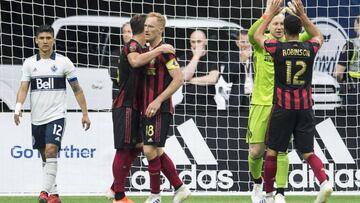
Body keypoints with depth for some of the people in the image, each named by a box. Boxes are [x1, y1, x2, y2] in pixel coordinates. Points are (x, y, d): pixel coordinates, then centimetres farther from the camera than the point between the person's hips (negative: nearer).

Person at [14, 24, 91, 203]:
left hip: (56, 116, -4)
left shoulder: (63, 62, -1)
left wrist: (85, 113, 1)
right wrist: (18, 108, -18)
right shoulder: (29, 63, 6)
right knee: (45, 157, 9)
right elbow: (23, 88, -1)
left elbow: (77, 89, 4)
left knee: (51, 150, -20)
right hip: (37, 118, 4)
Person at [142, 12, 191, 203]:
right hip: (148, 109, 9)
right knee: (157, 152, 12)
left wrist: (158, 100, -22)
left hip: (160, 110, -9)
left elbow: (178, 78, -18)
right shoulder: (148, 51, 14)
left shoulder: (164, 51, -11)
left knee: (150, 150, -10)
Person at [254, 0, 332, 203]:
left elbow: (258, 35, 12)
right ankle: (324, 182, -20)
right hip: (305, 107, 2)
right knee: (308, 152, 4)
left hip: (283, 107, -2)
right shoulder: (310, 49, -1)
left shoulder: (278, 48, -8)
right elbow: (319, 36, 25)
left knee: (273, 151, 10)